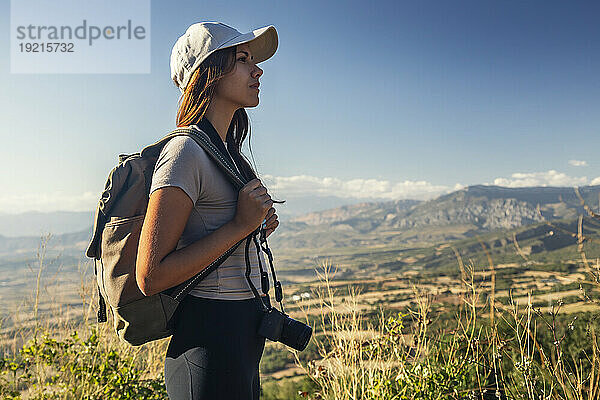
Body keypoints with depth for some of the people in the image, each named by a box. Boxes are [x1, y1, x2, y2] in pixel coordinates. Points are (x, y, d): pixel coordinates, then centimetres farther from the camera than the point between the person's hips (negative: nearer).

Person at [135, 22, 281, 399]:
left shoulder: (226, 151, 11)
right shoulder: (186, 151, -17)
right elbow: (151, 276, -20)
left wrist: (259, 223, 3)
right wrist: (240, 226, -20)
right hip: (212, 338, -9)